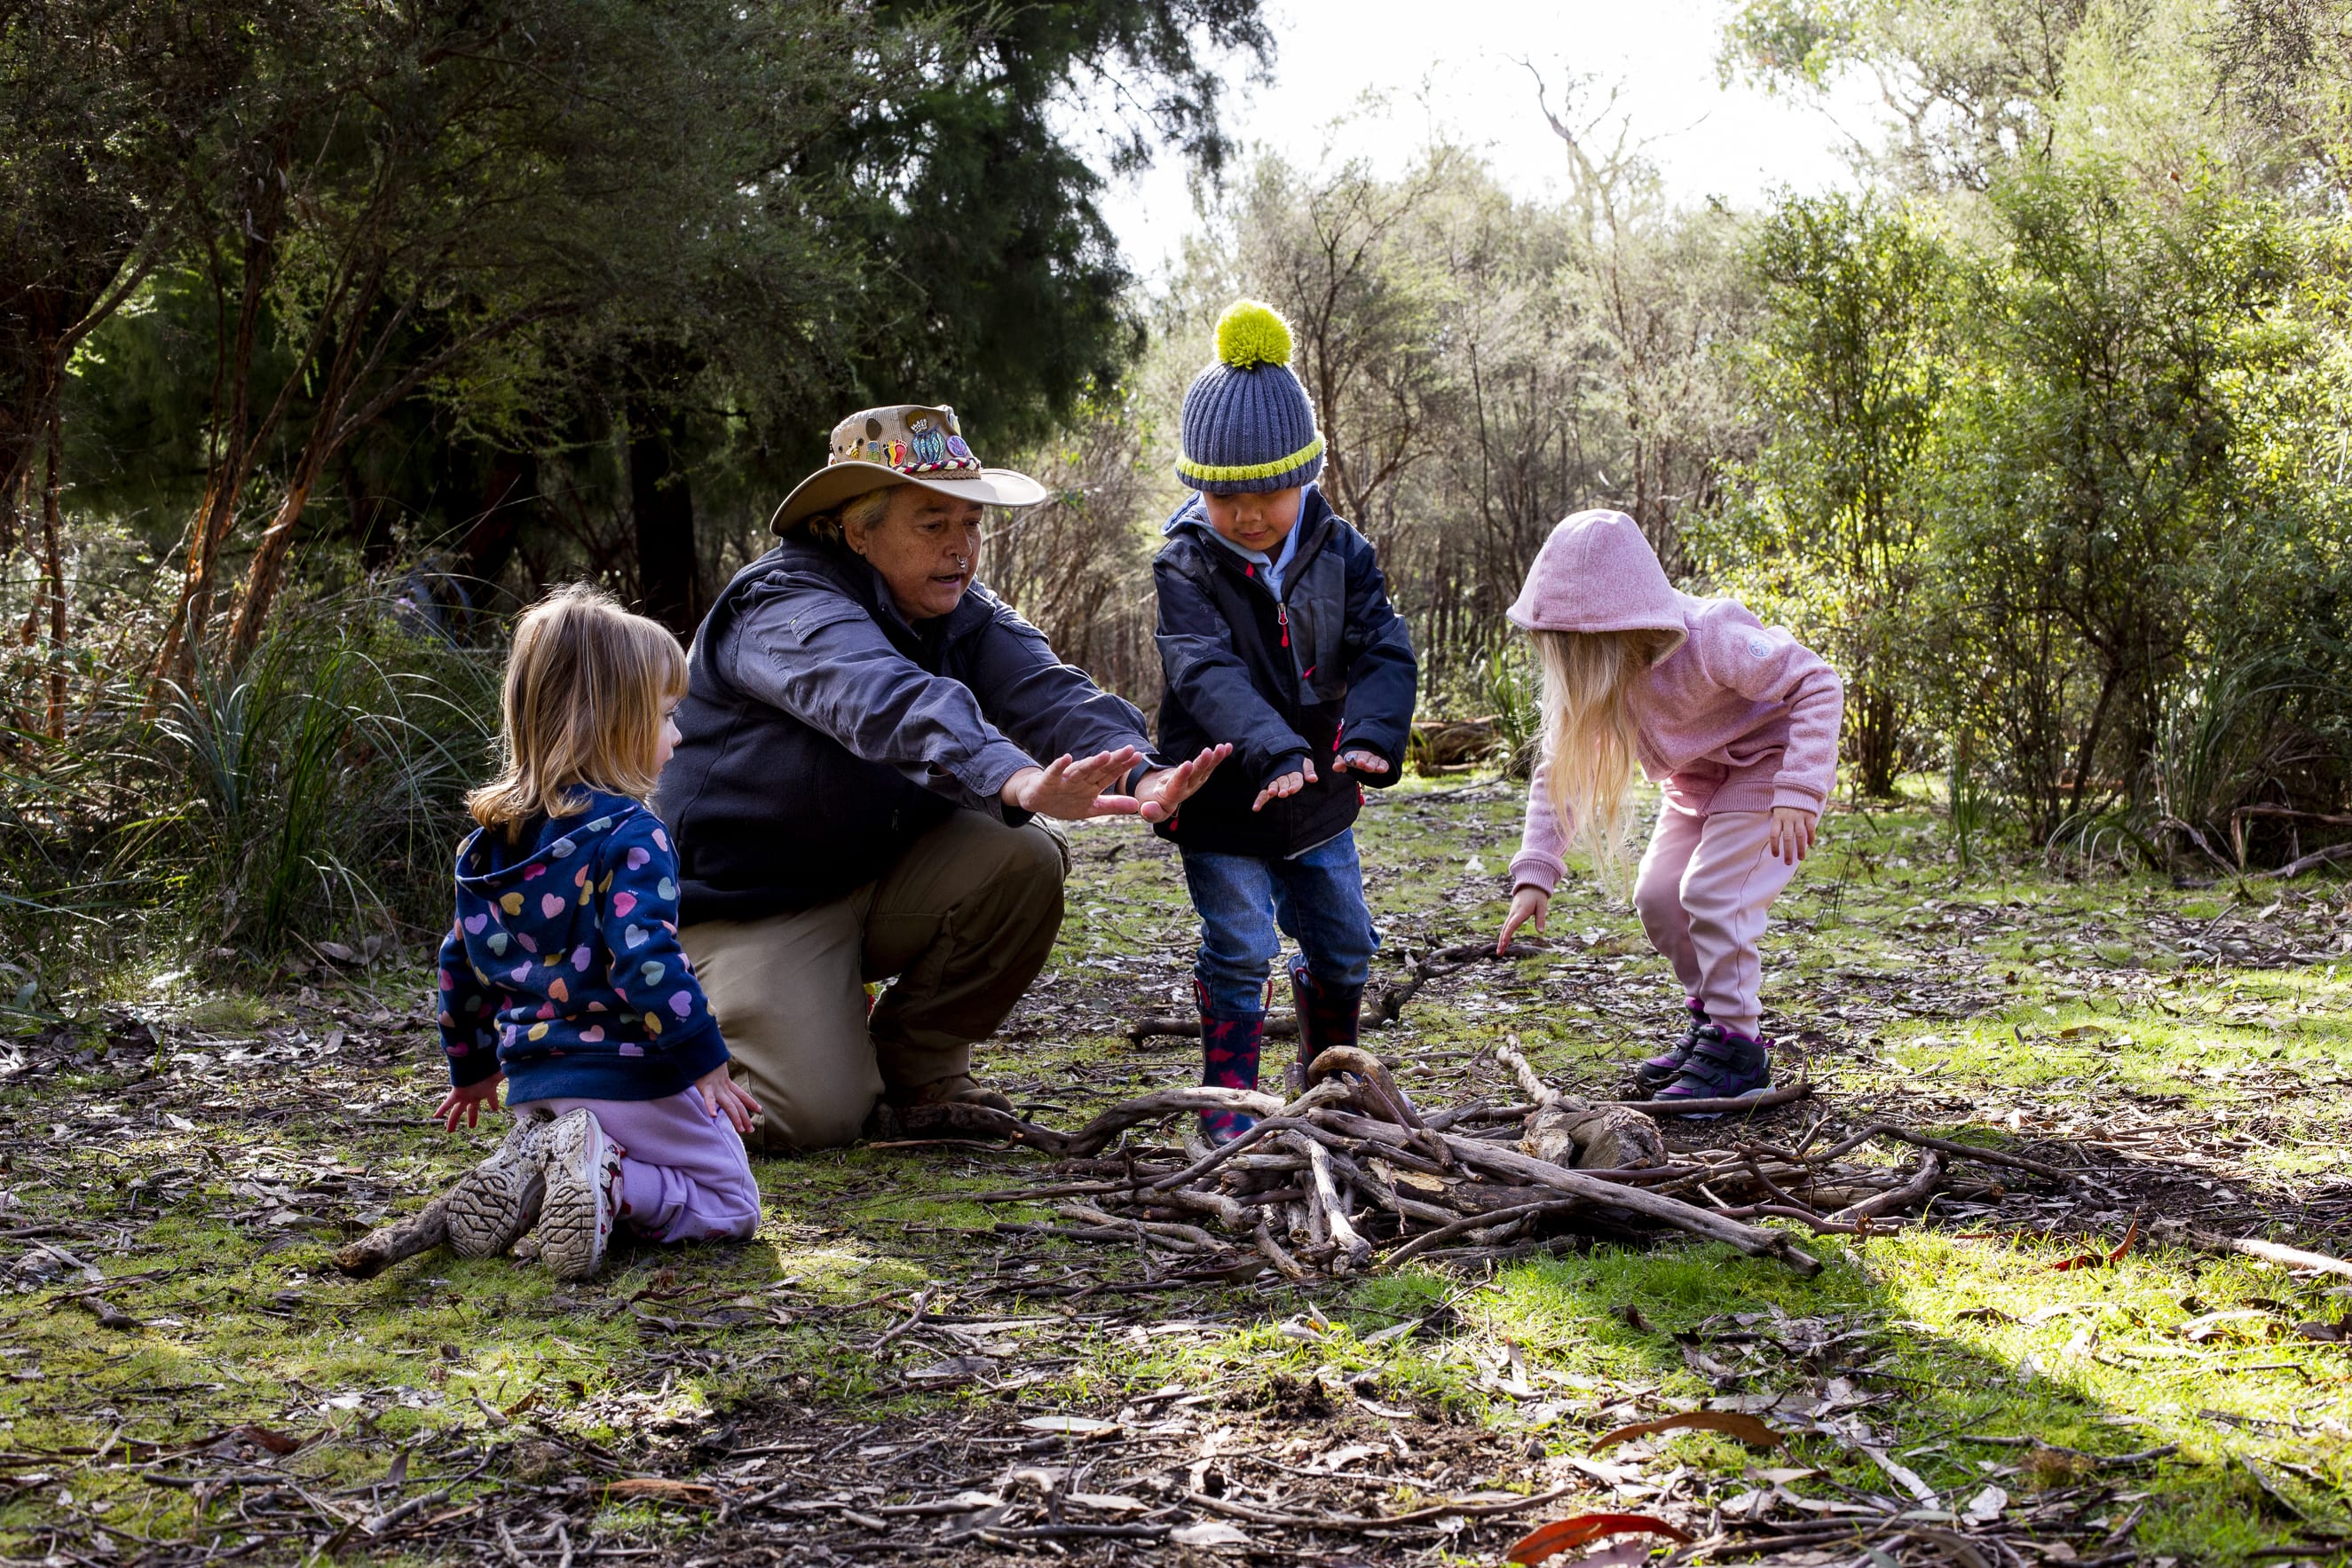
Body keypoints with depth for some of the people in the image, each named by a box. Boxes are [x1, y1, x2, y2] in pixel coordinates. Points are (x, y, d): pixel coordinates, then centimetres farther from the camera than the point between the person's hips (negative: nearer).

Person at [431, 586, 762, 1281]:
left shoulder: (490, 842, 7)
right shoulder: (629, 836, -17)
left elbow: (460, 963, 15)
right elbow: (646, 959, -25)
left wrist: (472, 1066, 28)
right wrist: (707, 1062, -16)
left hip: (536, 1079, 6)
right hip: (633, 1077, -6)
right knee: (730, 1204, 9)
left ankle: (527, 1168, -2)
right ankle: (607, 1182, -18)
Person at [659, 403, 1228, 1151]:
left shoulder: (962, 611, 0)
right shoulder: (785, 607, -24)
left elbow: (1045, 690, -20)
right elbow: (889, 704, -45)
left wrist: (1137, 774, -42)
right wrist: (1018, 783, -63)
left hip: (881, 878, 7)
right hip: (745, 902, -6)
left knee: (1022, 859, -20)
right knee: (815, 1117, -20)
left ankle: (916, 1061, 2)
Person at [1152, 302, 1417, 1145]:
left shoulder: (1340, 553, -4)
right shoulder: (1186, 569, -15)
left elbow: (1383, 650, -14)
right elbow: (1210, 674, -30)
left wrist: (1372, 737, -34)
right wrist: (1274, 750, -47)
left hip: (1319, 797, 4)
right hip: (1223, 803, -4)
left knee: (1344, 946, 13)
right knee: (1239, 949, -9)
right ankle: (1229, 1101, 4)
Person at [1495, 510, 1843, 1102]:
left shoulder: (1707, 638, -35)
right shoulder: (1591, 675, -15)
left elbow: (1818, 683, -30)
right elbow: (1559, 772, -10)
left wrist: (1799, 792, -38)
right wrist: (1534, 874, -21)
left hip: (1770, 761, -7)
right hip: (1699, 779, 7)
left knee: (1712, 892, -18)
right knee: (1657, 895, 1)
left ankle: (1738, 1051, -7)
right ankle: (1709, 1019, 21)